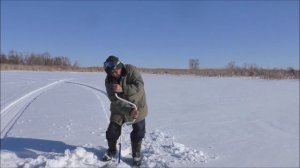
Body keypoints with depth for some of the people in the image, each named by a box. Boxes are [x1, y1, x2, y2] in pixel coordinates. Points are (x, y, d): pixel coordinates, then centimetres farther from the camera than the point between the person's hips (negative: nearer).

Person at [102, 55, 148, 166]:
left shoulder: (131, 70, -20)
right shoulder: (109, 81, -16)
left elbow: (139, 86, -28)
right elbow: (116, 101, -24)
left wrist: (123, 89, -38)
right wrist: (129, 111, -38)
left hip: (137, 105, -1)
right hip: (119, 108, 2)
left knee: (138, 132, 2)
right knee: (112, 131, 3)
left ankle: (136, 154, 25)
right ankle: (112, 150, 32)